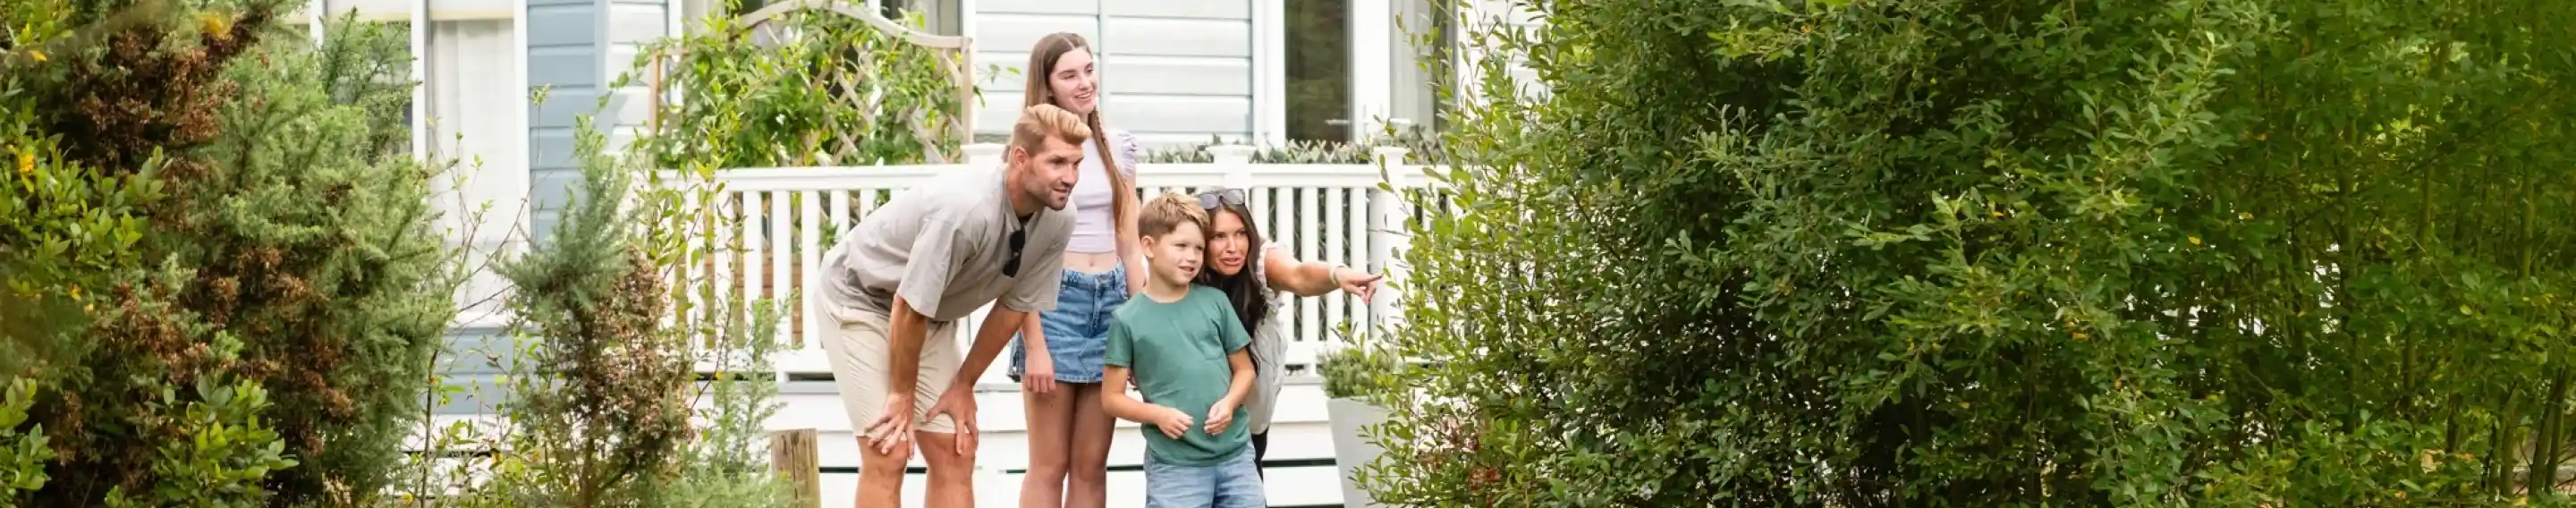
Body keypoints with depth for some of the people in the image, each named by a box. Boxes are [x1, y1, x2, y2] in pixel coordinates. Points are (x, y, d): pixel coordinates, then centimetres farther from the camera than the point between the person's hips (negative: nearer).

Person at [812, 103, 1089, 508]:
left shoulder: (1058, 221, -16)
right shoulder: (965, 210, -36)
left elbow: (1016, 306, -2)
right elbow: (907, 307, -27)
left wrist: (964, 383, 2)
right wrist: (902, 395, -16)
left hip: (934, 315, 7)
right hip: (860, 298, -7)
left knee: (954, 453, 2)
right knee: (889, 454, -12)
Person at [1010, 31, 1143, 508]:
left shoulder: (1118, 146, 11)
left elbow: (1130, 243, 14)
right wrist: (1034, 345, -13)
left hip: (1111, 302, 5)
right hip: (1054, 301, -5)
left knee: (1091, 465, 6)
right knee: (1049, 466, -3)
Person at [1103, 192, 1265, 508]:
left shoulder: (1215, 302, 5)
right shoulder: (1128, 320, -2)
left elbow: (1244, 369, 12)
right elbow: (1112, 398, 1)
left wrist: (1229, 403, -8)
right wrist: (1157, 414, -15)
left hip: (1235, 453, 3)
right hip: (1173, 463, -3)